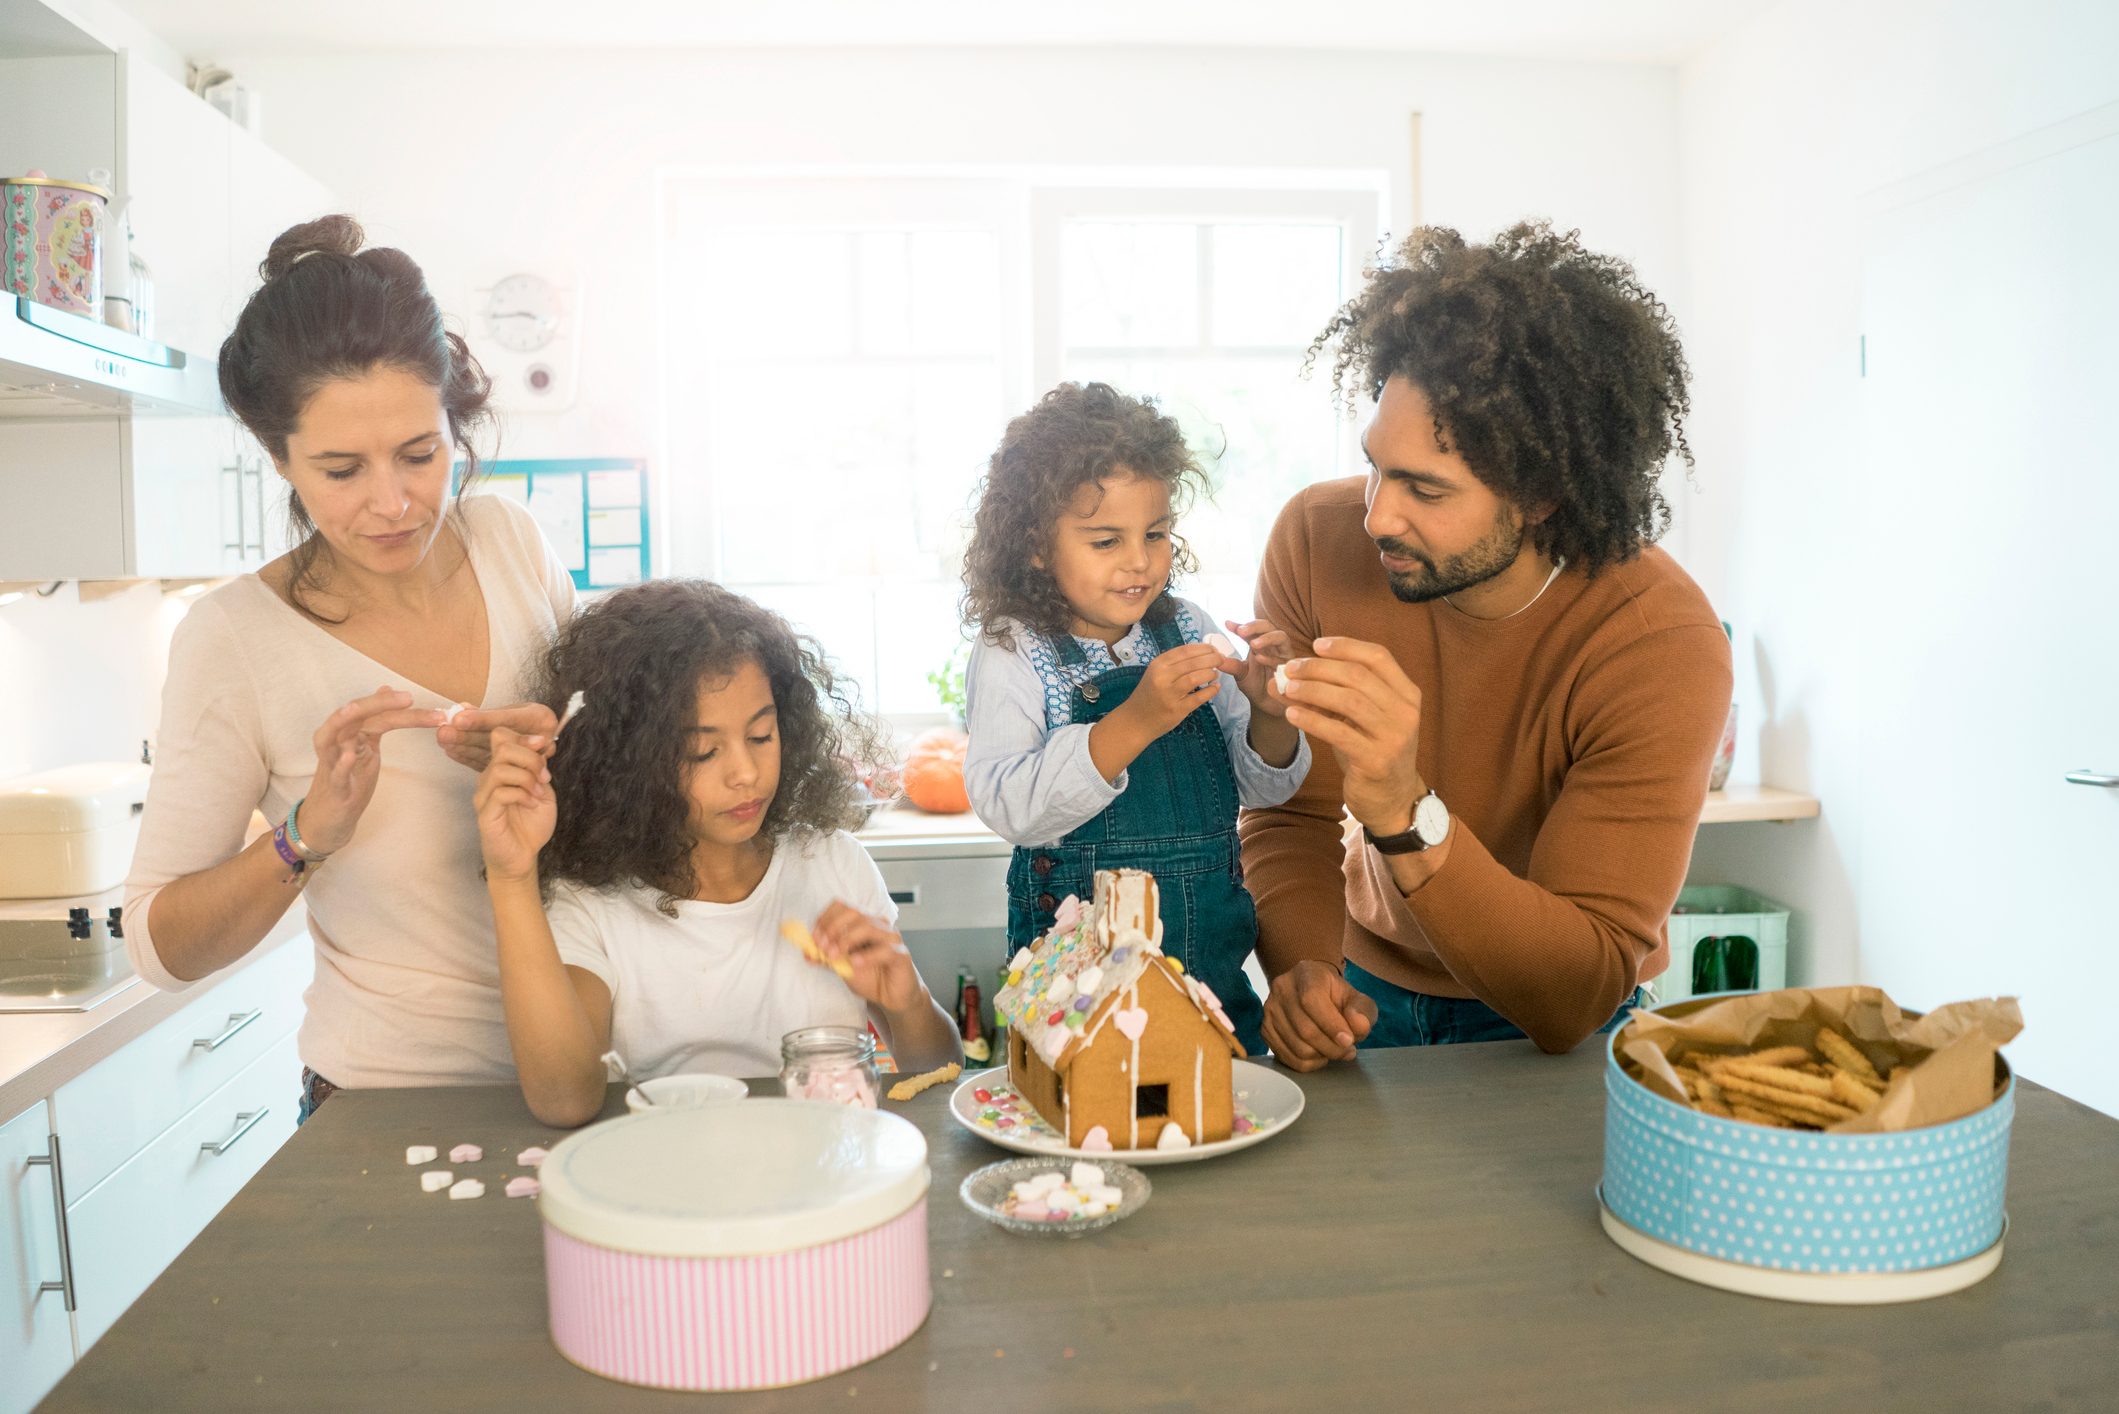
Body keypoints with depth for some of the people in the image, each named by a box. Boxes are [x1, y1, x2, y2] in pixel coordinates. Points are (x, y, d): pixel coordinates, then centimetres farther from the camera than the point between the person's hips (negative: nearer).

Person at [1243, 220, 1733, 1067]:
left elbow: (1576, 1000, -27)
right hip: (1369, 995, 2)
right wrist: (1303, 972, -25)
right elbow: (1291, 816, -7)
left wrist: (1406, 815, -41)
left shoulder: (1661, 645, -24)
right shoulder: (1318, 539, -15)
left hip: (1566, 1037, -1)